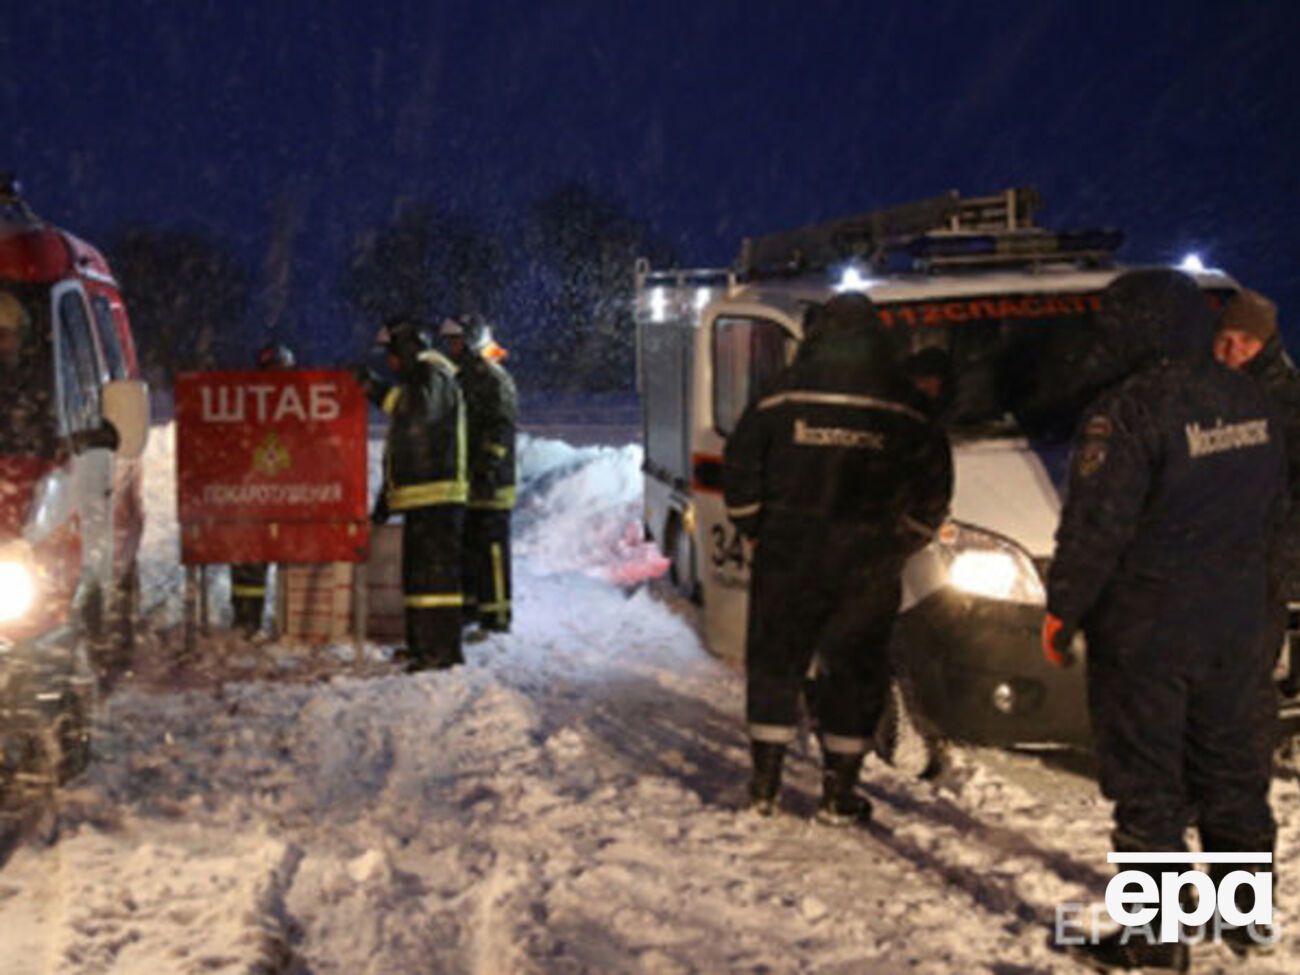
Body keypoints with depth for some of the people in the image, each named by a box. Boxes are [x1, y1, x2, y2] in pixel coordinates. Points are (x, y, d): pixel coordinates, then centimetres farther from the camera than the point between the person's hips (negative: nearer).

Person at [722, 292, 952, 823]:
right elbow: (934, 485, 3)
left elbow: (740, 465, 0)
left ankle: (765, 783, 11)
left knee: (774, 661, 11)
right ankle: (839, 793, 10)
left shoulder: (784, 395, -2)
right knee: (855, 670, 9)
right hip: (867, 564, 0)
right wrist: (899, 544, 13)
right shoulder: (904, 406, 1)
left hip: (787, 555, 0)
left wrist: (755, 530, 10)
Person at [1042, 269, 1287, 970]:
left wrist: (1062, 609, -9)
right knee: (1234, 776, 17)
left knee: (1147, 787, 1)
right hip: (1238, 624, 7)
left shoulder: (1128, 411, -18)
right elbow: (1272, 505, 16)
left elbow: (1095, 526, -19)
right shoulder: (1248, 401, 7)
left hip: (1145, 631, -7)